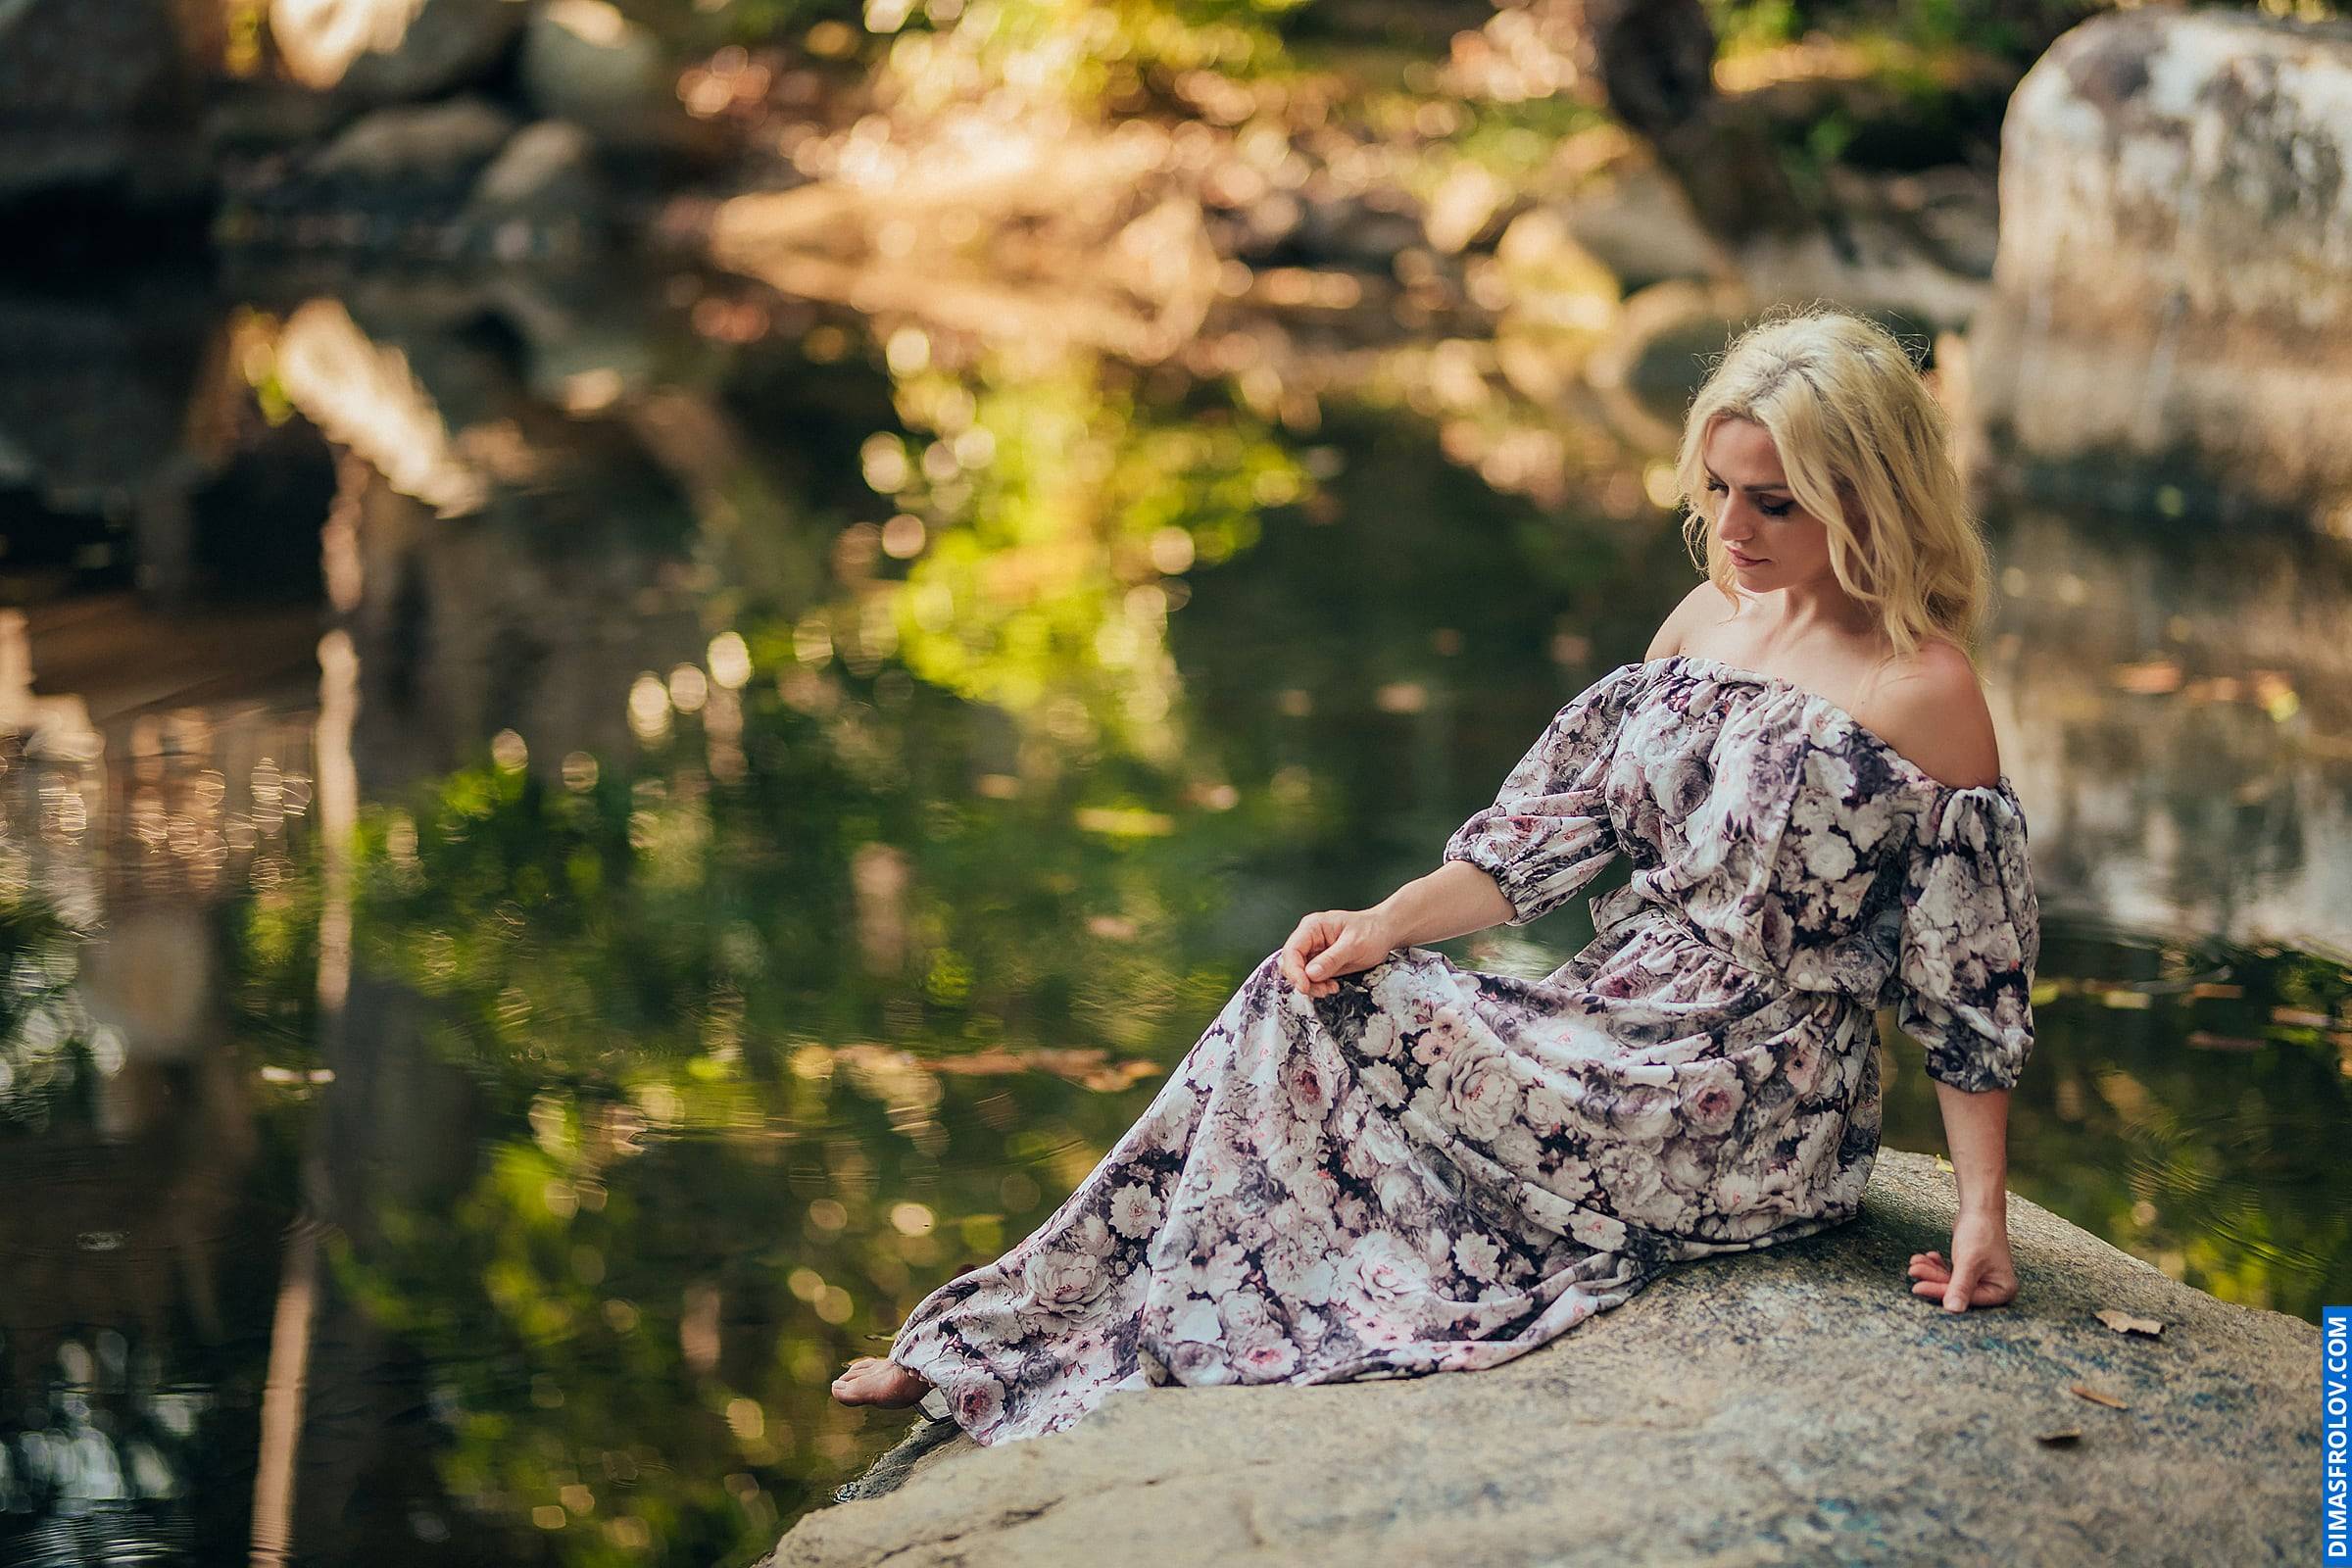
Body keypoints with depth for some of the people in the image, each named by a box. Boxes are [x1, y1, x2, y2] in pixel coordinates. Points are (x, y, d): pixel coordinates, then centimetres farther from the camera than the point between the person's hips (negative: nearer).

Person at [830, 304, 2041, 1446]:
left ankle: (1003, 1351, -3)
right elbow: (1560, 814, 8)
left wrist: (1982, 1212, -14)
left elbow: (1970, 984, -11)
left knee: (1323, 1022, -15)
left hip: (1750, 1124, -7)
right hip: (1620, 1039, 7)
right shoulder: (1709, 619, 9)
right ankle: (991, 1352, -6)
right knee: (1308, 990, -10)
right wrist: (1389, 923, -5)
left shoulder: (1923, 692, -13)